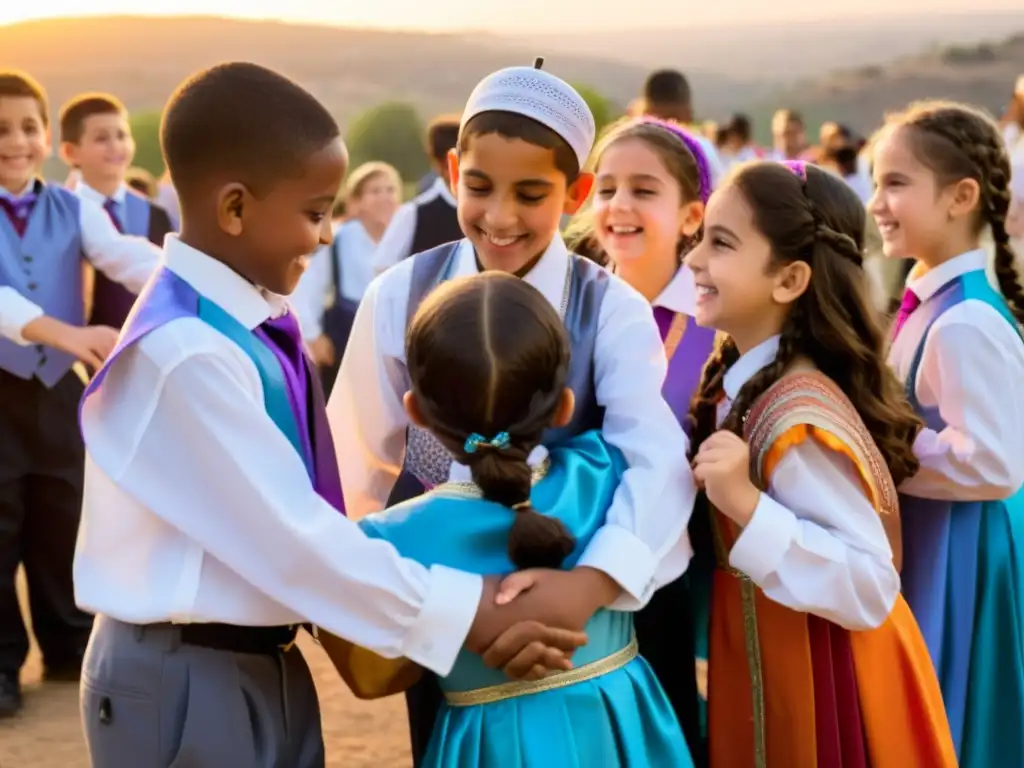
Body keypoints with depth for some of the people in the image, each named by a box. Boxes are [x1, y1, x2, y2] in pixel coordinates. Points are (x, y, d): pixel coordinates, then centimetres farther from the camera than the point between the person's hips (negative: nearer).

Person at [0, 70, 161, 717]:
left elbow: (126, 257, -15)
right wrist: (63, 331, -42)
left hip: (59, 388, 3)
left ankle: (69, 645, 28)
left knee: (65, 522, 13)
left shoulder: (73, 210, 2)